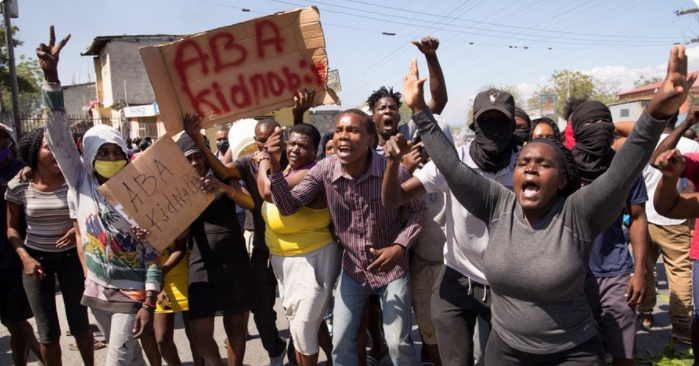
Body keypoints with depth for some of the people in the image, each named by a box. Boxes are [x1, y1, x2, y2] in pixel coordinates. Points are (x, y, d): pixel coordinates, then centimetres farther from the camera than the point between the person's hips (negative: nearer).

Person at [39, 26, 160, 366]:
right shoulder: (82, 183, -4)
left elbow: (154, 253, -10)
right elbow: (59, 136, -14)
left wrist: (149, 303, -16)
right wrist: (51, 76, -25)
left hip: (132, 294, -3)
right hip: (97, 290, 4)